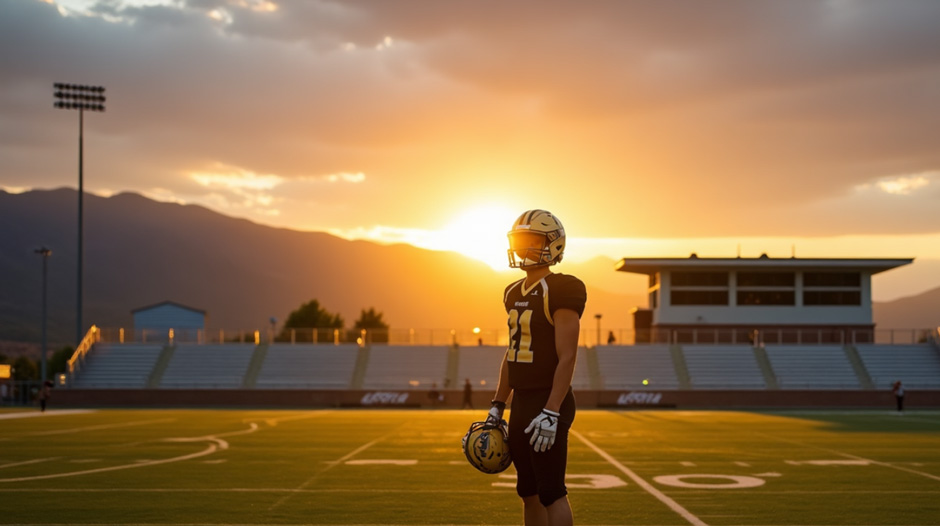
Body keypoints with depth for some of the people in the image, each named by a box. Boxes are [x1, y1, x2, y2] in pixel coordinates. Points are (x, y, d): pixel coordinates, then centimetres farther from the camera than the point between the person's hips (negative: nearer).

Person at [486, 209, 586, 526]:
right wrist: (498, 405, 17)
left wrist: (551, 413, -23)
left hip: (548, 403, -9)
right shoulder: (514, 293, 13)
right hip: (521, 402, 9)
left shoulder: (561, 291, -13)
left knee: (552, 493, -6)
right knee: (529, 492, 13)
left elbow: (567, 357, -18)